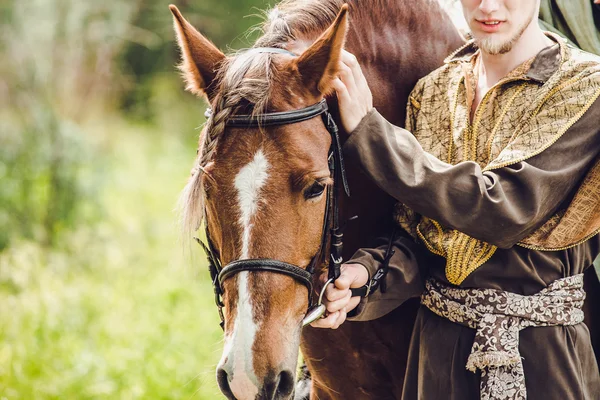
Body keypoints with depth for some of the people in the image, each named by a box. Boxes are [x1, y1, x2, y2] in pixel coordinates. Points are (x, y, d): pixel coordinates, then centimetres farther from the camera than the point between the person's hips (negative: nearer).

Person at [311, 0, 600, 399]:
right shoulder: (432, 92, 5)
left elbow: (505, 210, -21)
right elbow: (416, 231, 5)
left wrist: (367, 128, -20)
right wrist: (369, 276, -18)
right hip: (437, 338, 4)